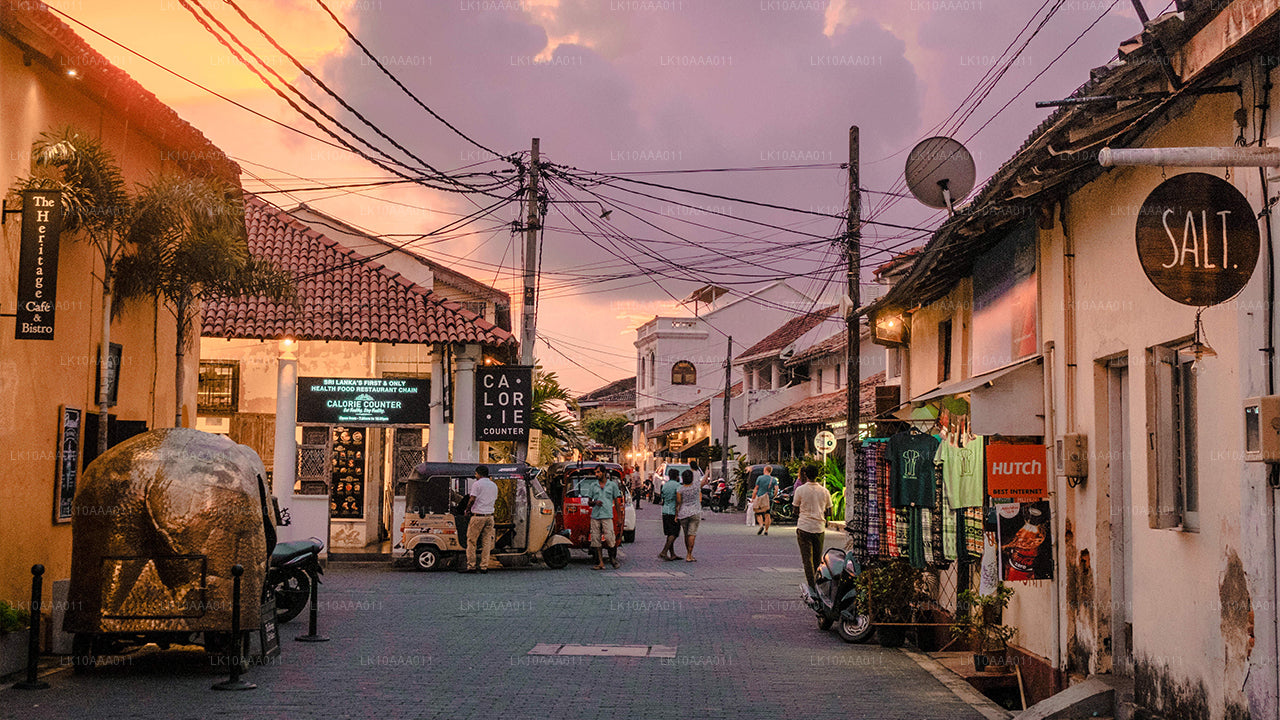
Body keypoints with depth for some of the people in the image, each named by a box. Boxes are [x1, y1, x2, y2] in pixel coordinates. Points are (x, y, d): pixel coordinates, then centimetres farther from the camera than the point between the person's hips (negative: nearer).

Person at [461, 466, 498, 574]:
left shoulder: (477, 484, -7)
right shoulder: (494, 486, 14)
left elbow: (472, 500, -13)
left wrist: (467, 510, 1)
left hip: (478, 516, -6)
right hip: (490, 516, 6)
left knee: (471, 541, 1)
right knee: (487, 542, 7)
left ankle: (471, 566, -1)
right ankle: (484, 566, 5)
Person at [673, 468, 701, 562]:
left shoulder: (680, 489, -5)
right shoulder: (697, 488, -2)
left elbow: (678, 503, -6)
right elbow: (700, 500, 12)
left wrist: (676, 515, 0)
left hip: (683, 513, 1)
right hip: (695, 513, -1)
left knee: (686, 534, 14)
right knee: (692, 534, -4)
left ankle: (689, 554, 23)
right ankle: (689, 556, -10)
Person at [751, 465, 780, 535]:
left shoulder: (760, 478, -2)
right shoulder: (774, 479, 2)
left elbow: (756, 489, -3)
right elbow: (776, 490, -8)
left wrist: (752, 499, 2)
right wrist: (774, 496, 9)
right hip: (769, 499, 2)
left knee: (759, 514, 9)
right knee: (767, 514, 8)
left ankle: (761, 525, -15)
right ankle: (766, 530, 4)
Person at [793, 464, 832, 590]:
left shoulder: (800, 489, -7)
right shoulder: (824, 491, 3)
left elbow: (795, 507, 1)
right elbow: (828, 509, 9)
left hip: (804, 527, -3)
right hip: (820, 528, 3)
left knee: (807, 558, 0)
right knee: (818, 559, 16)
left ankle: (812, 585, -6)